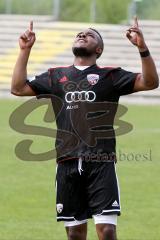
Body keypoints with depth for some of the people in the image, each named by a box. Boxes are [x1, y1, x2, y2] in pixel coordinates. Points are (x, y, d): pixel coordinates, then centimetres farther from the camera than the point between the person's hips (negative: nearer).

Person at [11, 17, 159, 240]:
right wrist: (25, 50, 10)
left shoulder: (109, 75, 5)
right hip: (68, 164, 3)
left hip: (101, 164, -3)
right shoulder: (56, 76, 16)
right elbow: (18, 88, 15)